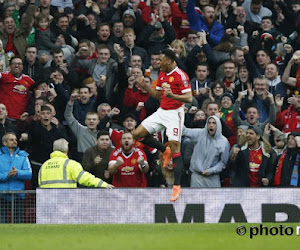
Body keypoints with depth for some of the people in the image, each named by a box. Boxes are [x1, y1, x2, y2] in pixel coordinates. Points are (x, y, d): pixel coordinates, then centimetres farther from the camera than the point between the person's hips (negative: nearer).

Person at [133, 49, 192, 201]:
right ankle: (164, 151, 18)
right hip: (161, 112, 8)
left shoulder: (181, 76, -14)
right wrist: (144, 86, 7)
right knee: (138, 134, 1)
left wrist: (172, 95, -34)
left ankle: (177, 186, -8)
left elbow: (189, 98, -18)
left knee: (175, 149, -12)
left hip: (174, 113, -8)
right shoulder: (162, 74, 11)